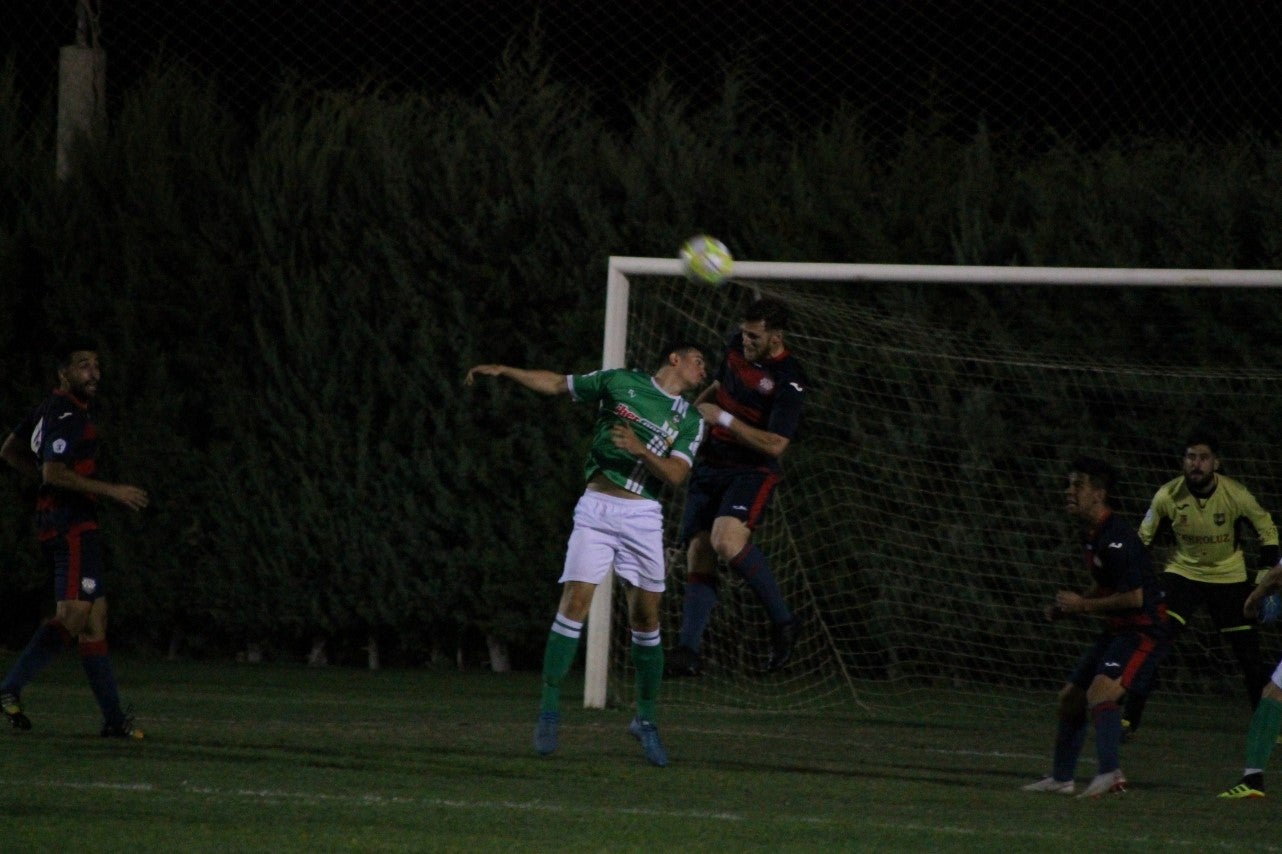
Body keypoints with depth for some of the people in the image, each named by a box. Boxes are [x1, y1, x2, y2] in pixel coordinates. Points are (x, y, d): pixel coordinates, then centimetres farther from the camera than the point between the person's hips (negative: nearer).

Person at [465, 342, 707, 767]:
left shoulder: (690, 421, 10)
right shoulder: (620, 382, 6)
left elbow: (676, 474, -2)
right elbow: (557, 383, 14)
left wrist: (640, 449, -19)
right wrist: (503, 371, 5)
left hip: (643, 516, 2)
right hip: (597, 506, -2)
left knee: (646, 617, 2)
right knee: (575, 600, -14)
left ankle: (646, 719, 15)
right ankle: (550, 709, -10)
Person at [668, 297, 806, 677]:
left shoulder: (789, 381, -18)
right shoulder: (737, 346, 4)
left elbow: (775, 445, -22)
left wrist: (723, 419, -19)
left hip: (752, 471, -7)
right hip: (710, 464, 7)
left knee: (726, 541, -30)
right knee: (699, 554, -3)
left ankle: (782, 621, -13)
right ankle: (689, 650, -5)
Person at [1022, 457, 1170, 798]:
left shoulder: (1116, 539, -22)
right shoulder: (1091, 536, 10)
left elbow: (1134, 598, -26)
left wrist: (1083, 605, -16)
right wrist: (1066, 607, 9)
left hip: (1144, 631, -10)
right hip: (1116, 630, 10)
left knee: (1100, 691, -29)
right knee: (1071, 697, 14)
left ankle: (1110, 773, -38)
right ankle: (1061, 777, 26)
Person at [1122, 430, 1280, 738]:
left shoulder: (1236, 495, -18)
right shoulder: (1168, 496, -16)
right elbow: (1144, 536, 0)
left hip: (1229, 577, 0)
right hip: (1182, 572, 0)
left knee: (1249, 656, 0)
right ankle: (1128, 720, -11)